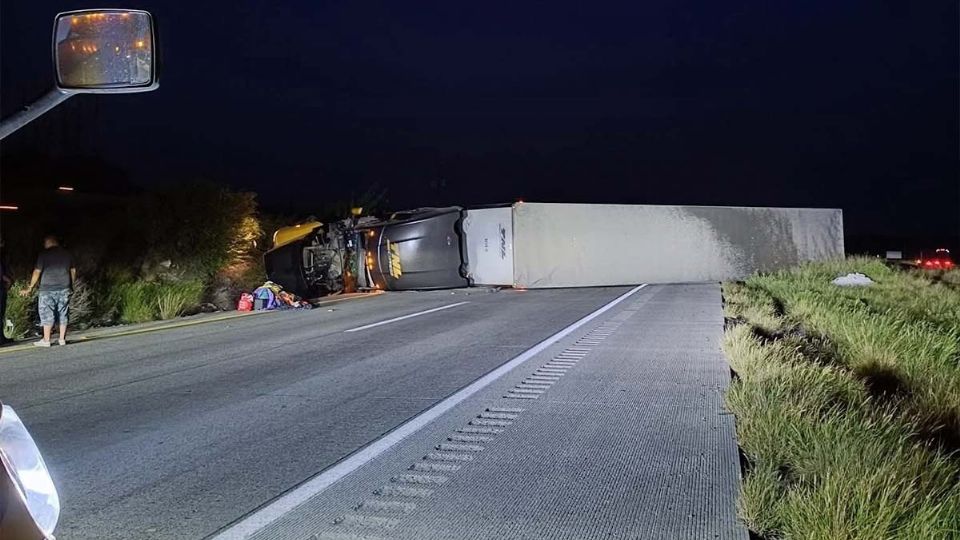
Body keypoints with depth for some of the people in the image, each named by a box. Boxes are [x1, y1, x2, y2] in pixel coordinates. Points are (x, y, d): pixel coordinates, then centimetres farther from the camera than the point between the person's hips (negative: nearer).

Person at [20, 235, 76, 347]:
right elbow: (73, 271, 12)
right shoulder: (67, 254, 9)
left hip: (48, 289, -4)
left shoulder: (44, 254, -5)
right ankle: (62, 339, 8)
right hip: (64, 289, 4)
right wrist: (71, 285, 21)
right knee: (63, 314, 7)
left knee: (47, 314, 0)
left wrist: (30, 288, -2)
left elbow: (37, 272, -7)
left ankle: (46, 340, 1)